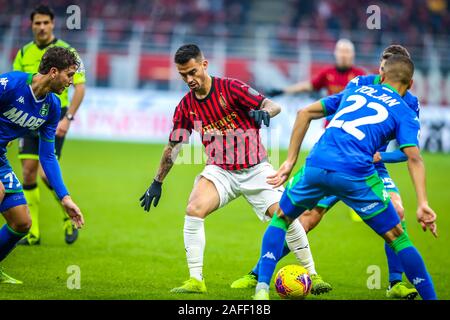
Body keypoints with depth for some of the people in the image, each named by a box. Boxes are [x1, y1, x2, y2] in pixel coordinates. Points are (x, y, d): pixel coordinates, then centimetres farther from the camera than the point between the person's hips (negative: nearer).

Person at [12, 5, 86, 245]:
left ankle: (70, 216, 10)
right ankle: (32, 233, 7)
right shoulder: (24, 53, 8)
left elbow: (80, 87, -7)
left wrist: (68, 118, -15)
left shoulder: (66, 51, -6)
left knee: (46, 173, -15)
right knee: (28, 173, 0)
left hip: (55, 119, -5)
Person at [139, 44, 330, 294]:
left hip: (255, 168, -2)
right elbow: (174, 147, 12)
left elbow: (273, 106, -11)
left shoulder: (229, 87, -10)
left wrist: (264, 112, -35)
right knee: (194, 210, -22)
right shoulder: (186, 107, 1)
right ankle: (196, 280, -15)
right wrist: (157, 183, 14)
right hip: (220, 170, 2)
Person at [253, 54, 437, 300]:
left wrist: (290, 161, 23)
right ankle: (430, 297, 11)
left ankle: (262, 288, 13)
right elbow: (413, 157, -2)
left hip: (316, 167, 3)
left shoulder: (354, 91, 27)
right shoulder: (405, 113, 15)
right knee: (397, 239, 12)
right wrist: (422, 204, -11)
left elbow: (305, 113, 23)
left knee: (281, 220, 26)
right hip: (356, 176, -3)